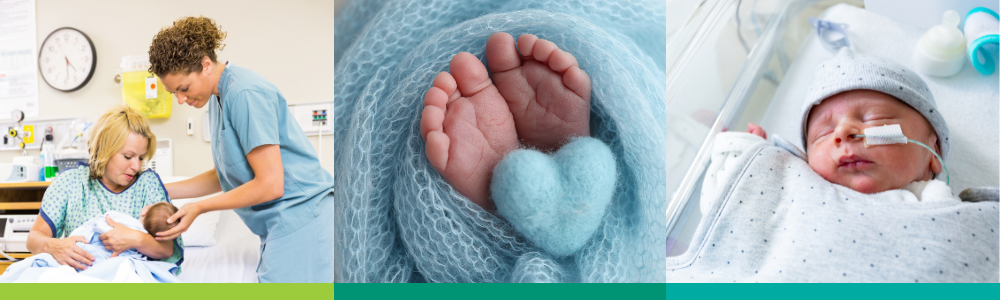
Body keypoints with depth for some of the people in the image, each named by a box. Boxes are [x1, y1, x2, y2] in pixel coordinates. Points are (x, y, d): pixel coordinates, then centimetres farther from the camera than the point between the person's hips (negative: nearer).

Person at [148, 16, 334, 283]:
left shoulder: (245, 94, -16)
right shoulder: (219, 97, 15)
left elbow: (270, 185, -18)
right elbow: (226, 176, 21)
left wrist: (199, 208, -10)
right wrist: (161, 191, 15)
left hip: (299, 219, -10)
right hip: (280, 226, 10)